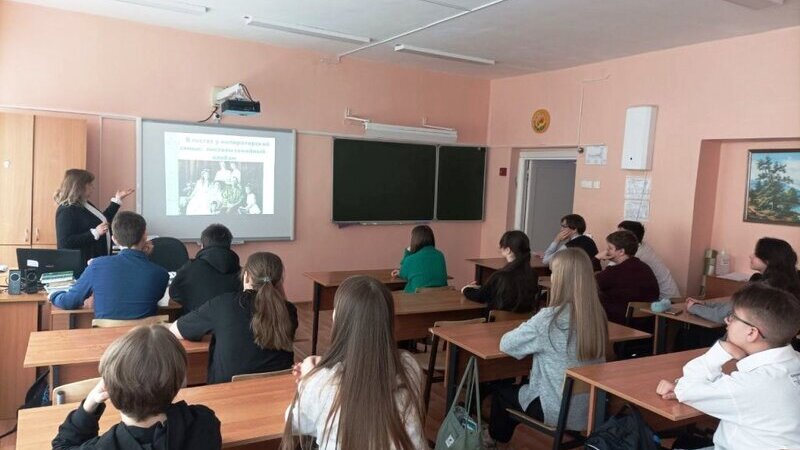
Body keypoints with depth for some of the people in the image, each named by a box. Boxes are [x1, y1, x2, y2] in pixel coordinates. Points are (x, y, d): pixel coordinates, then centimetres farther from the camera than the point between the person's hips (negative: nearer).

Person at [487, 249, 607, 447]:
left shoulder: (550, 317, -24)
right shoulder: (597, 316, -5)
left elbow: (506, 344, -13)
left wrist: (533, 341, 6)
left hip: (559, 411, -6)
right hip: (591, 409, 6)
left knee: (501, 393, 21)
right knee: (520, 388, 30)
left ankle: (496, 442, 42)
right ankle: (502, 438, 48)